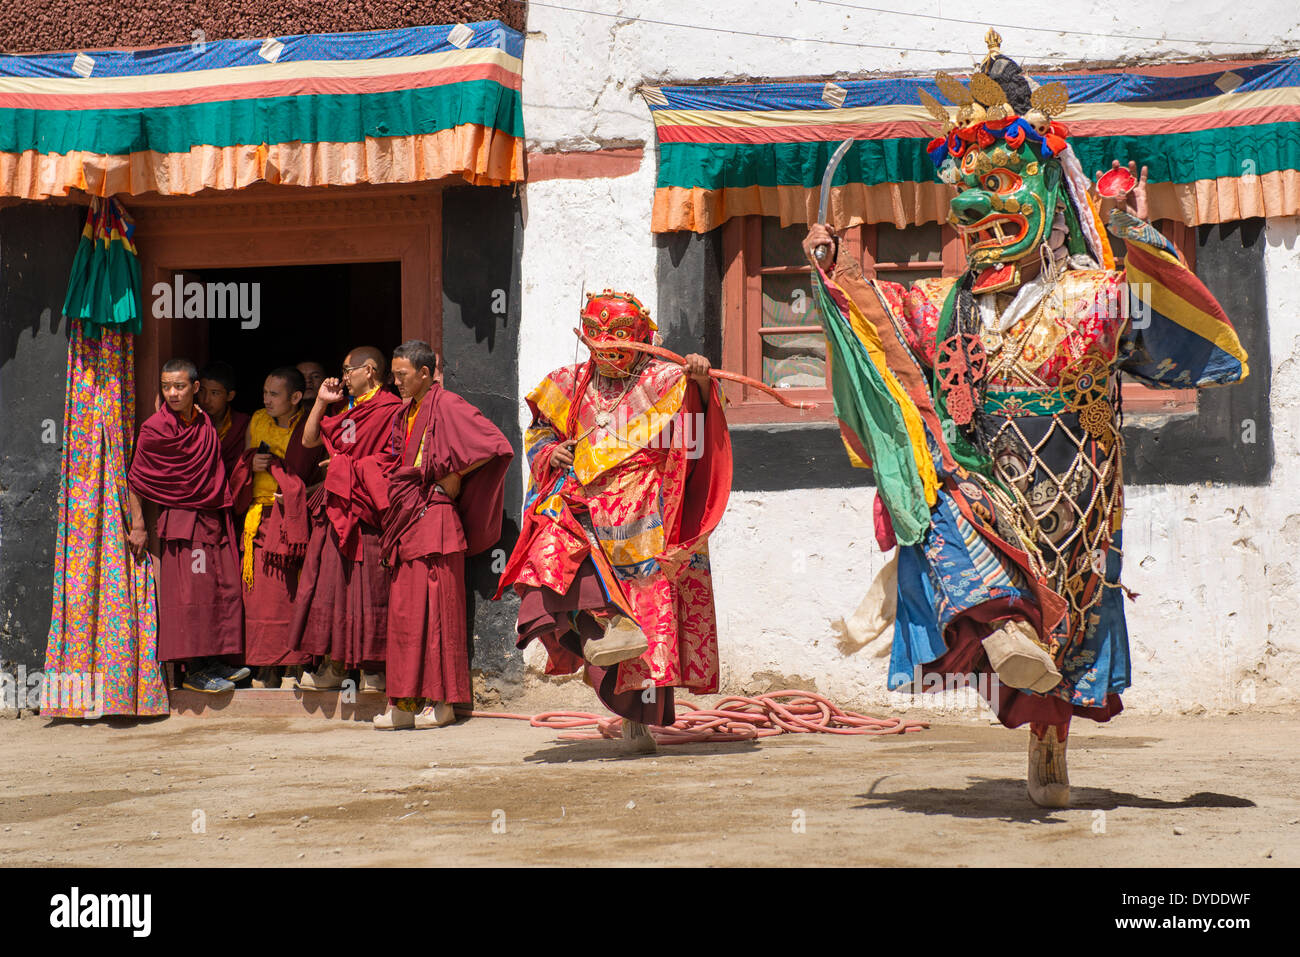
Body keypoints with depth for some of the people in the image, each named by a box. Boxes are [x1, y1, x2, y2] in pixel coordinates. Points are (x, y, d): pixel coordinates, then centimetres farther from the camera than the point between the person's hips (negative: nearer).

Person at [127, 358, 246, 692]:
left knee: (223, 588, 7)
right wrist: (138, 525, -8)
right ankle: (194, 671, -2)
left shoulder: (204, 423, 8)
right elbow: (134, 478, -6)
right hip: (181, 518, -7)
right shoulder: (155, 428, -9)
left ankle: (214, 662, 16)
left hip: (214, 518, 7)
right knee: (191, 590, -7)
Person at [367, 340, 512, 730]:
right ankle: (405, 702, 6)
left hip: (435, 517, -8)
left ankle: (441, 701, -1)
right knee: (403, 608, 4)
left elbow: (495, 446, -17)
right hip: (407, 519, 8)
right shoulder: (406, 414, 17)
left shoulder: (447, 406, -8)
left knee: (436, 606, -5)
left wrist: (454, 475, -10)